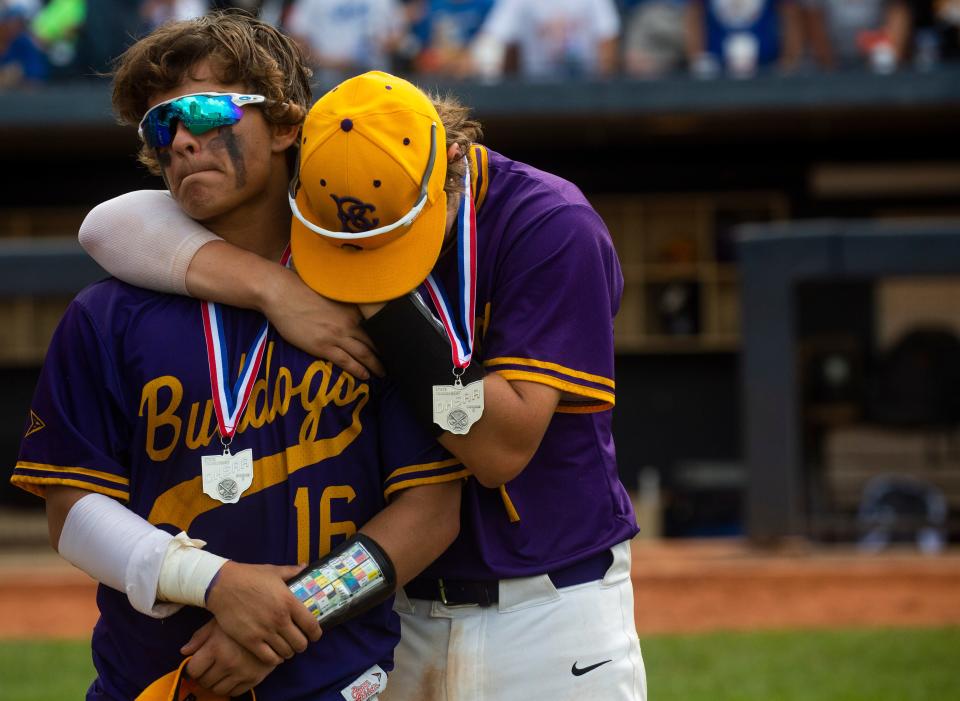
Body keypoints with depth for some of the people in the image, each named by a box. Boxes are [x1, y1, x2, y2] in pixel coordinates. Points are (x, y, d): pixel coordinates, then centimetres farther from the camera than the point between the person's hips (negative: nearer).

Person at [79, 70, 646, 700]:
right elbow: (112, 223, -10)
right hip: (397, 609, 4)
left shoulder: (553, 227, -15)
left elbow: (501, 449, -20)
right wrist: (274, 289, -21)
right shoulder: (321, 210, -3)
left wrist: (388, 306, -24)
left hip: (549, 602, -4)